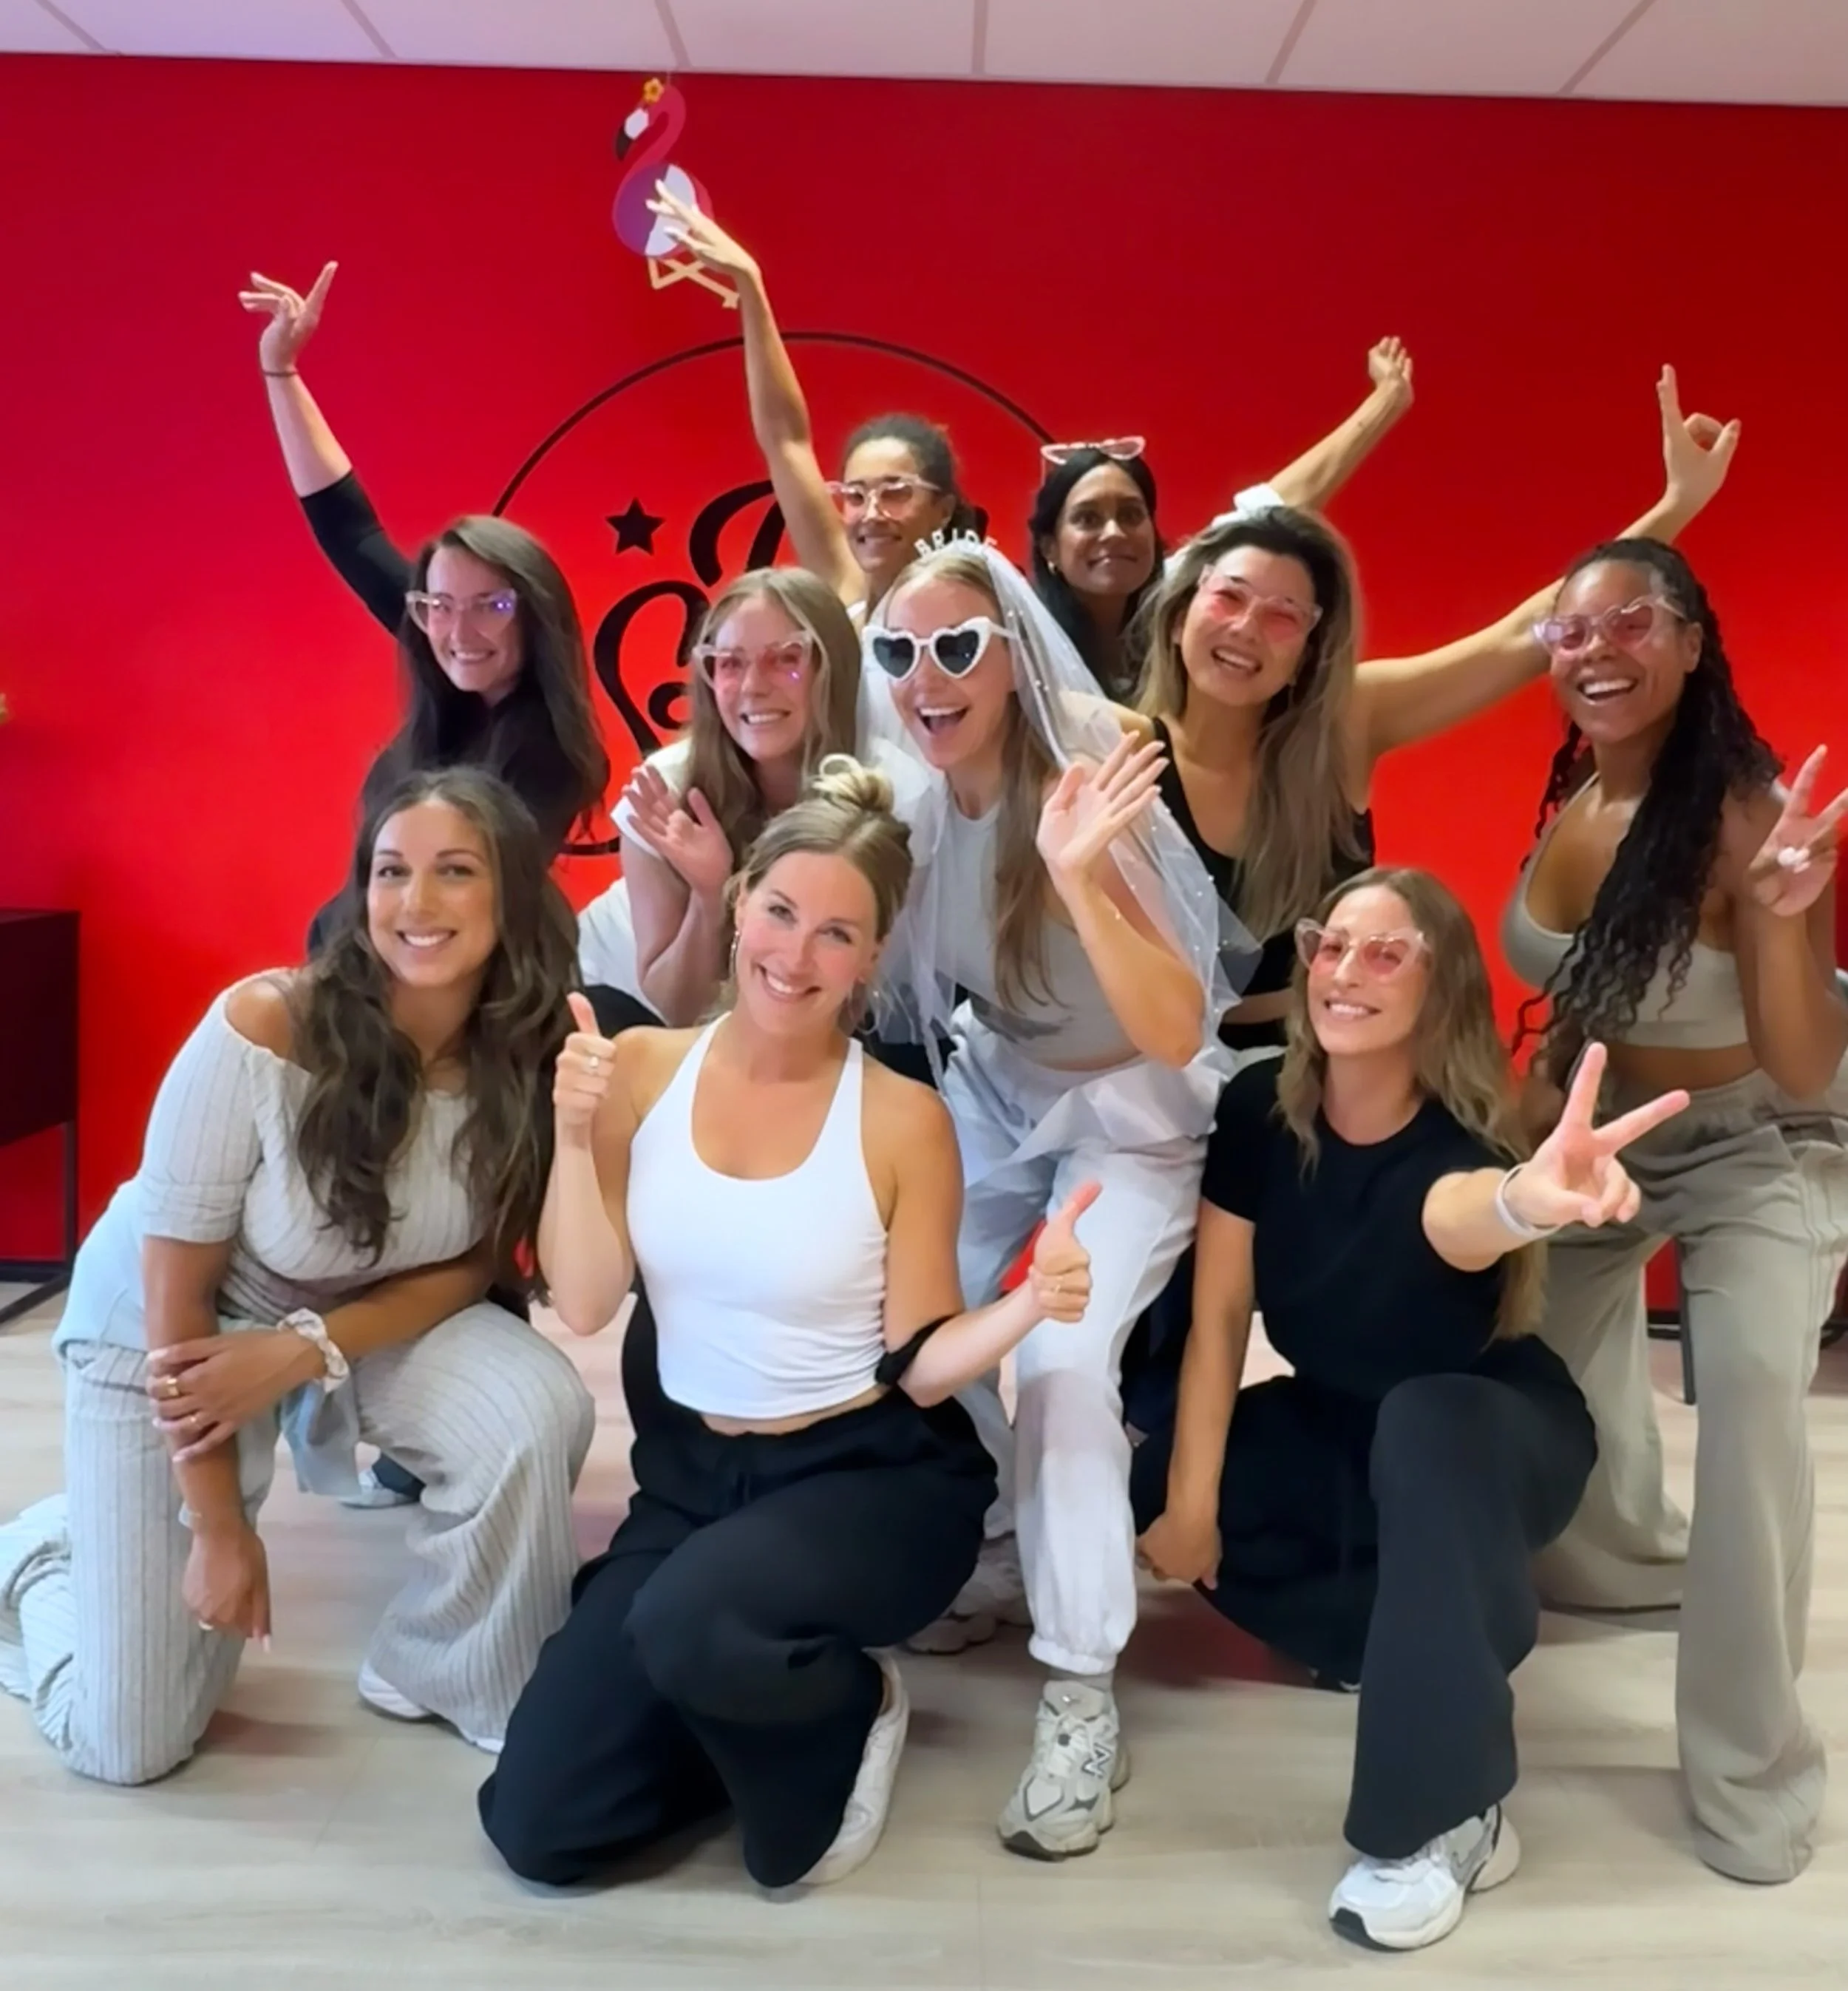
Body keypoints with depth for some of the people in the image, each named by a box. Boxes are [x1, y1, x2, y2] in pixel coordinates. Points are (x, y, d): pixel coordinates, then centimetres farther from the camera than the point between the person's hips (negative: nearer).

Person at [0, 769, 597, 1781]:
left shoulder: (532, 1056, -21)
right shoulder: (260, 1030, -31)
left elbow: (475, 1265, -9)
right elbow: (178, 1286, -22)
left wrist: (308, 1349, -26)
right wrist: (219, 1528, -16)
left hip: (368, 1318, 3)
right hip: (164, 1329, -3)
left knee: (539, 1412, -29)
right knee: (126, 1745, 2)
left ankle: (455, 1680, -1)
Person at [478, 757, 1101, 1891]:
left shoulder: (902, 1121, -14)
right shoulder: (642, 1070, -5)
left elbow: (918, 1366, -11)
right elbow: (583, 1304, -9)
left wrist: (1028, 1306, -29)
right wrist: (575, 1137, -21)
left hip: (873, 1479, -3)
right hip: (690, 1472, 4)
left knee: (688, 1628, -35)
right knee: (536, 1830, -3)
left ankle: (851, 1711, -1)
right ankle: (762, 1713, 22)